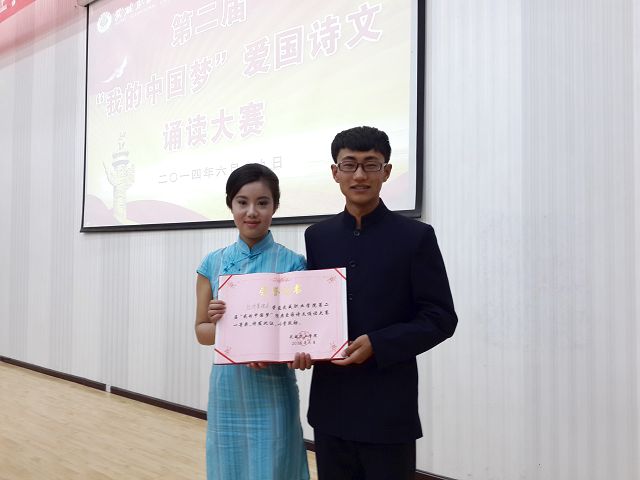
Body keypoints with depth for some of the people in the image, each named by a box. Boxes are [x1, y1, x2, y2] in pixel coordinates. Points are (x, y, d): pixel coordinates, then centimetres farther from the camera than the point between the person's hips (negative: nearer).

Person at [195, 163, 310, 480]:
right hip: (226, 389, 3)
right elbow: (201, 331, 6)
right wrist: (220, 324, -16)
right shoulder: (213, 263, 3)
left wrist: (299, 354, -27)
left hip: (272, 390, -3)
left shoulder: (292, 263, -7)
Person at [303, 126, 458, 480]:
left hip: (388, 409, -3)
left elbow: (441, 318, -7)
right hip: (330, 407, 4)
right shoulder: (317, 236, 7)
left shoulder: (416, 236, -5)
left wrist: (377, 345, -19)